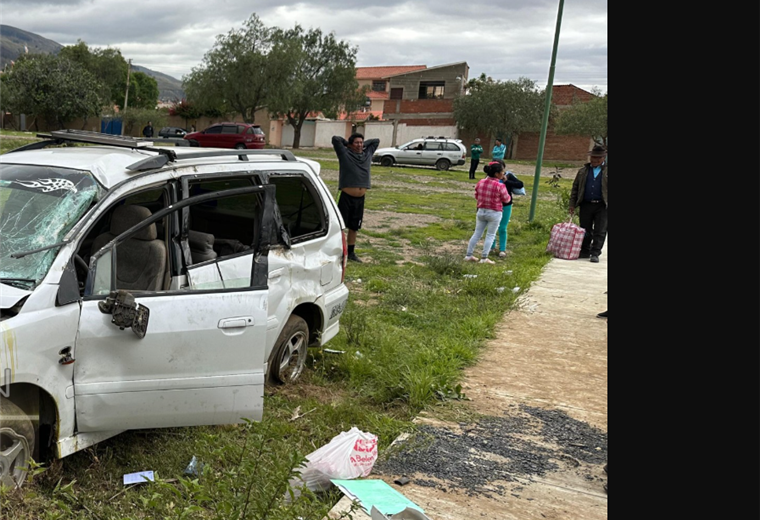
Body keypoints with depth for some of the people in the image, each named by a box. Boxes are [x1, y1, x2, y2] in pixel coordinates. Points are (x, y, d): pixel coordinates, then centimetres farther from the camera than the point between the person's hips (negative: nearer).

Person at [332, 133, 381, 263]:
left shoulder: (367, 154, 11)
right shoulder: (345, 154, -3)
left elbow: (376, 141, 23)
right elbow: (335, 139, -12)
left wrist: (364, 144, 14)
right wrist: (347, 143, 3)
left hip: (360, 199, 6)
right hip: (346, 197, -5)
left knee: (354, 227, 15)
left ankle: (351, 252, 27)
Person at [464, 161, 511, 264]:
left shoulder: (480, 182, -3)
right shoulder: (500, 186, -18)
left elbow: (476, 196, 9)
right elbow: (506, 199, -6)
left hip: (481, 211, 5)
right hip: (494, 213, -5)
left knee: (477, 233, 13)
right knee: (490, 235, 5)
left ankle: (468, 255, 15)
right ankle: (484, 258, 3)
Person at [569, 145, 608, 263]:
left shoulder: (606, 171, 4)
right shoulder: (583, 171, 12)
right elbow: (575, 187, 14)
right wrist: (572, 204, 8)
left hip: (602, 206, -2)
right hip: (586, 205, 3)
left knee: (600, 232, -3)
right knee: (585, 230, 8)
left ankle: (595, 253, 1)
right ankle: (585, 252, 20)